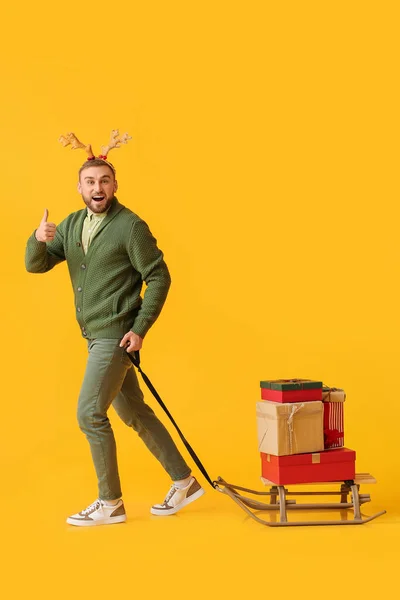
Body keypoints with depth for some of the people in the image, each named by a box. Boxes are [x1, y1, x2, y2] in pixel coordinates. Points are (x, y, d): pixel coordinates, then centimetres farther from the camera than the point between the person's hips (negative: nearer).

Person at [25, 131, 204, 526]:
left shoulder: (131, 226, -13)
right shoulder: (72, 225, 8)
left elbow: (159, 278, -11)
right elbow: (35, 265, 2)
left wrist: (140, 328, -16)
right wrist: (39, 239, -20)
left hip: (116, 336, -8)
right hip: (94, 336, 8)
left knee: (89, 412, -9)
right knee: (134, 412, 14)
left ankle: (110, 504, 5)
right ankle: (184, 482, 26)